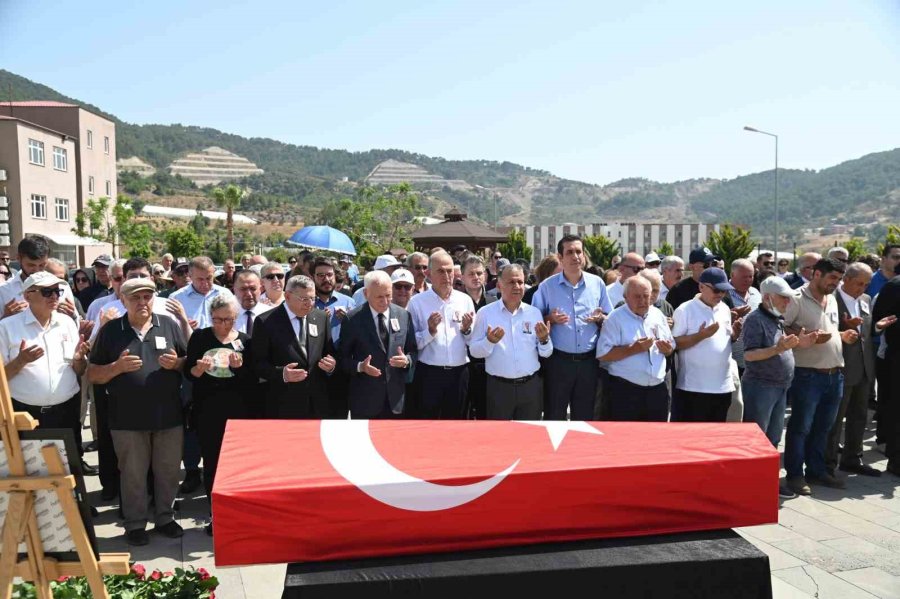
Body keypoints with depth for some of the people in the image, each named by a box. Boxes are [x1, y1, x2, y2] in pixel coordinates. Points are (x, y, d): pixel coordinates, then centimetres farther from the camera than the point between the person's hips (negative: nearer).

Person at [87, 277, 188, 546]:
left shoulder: (169, 325, 4)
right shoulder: (110, 330, 1)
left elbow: (190, 362, 8)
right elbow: (92, 375, 2)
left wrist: (177, 363, -13)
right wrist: (117, 366, -16)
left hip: (168, 414, 2)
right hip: (127, 418, -1)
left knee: (168, 470, 11)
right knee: (133, 473, 9)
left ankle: (165, 517, 28)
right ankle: (135, 524, 24)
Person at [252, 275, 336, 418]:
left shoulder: (322, 317, 7)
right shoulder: (265, 321, -6)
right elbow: (257, 362, -6)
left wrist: (331, 365, -8)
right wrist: (281, 373, -23)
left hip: (318, 402, 4)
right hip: (284, 404, -4)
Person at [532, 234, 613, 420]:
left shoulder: (597, 283, 4)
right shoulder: (547, 286, -2)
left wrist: (600, 318, -11)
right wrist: (550, 319, -17)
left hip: (589, 361, 2)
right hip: (558, 361, -2)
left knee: (585, 415, 14)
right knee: (554, 414, 6)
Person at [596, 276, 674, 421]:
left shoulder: (658, 315, 10)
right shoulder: (615, 318, -7)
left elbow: (671, 348, 20)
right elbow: (603, 354, -15)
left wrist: (667, 349, -4)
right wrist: (634, 349, -21)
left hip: (657, 390, 5)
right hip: (625, 392, -5)